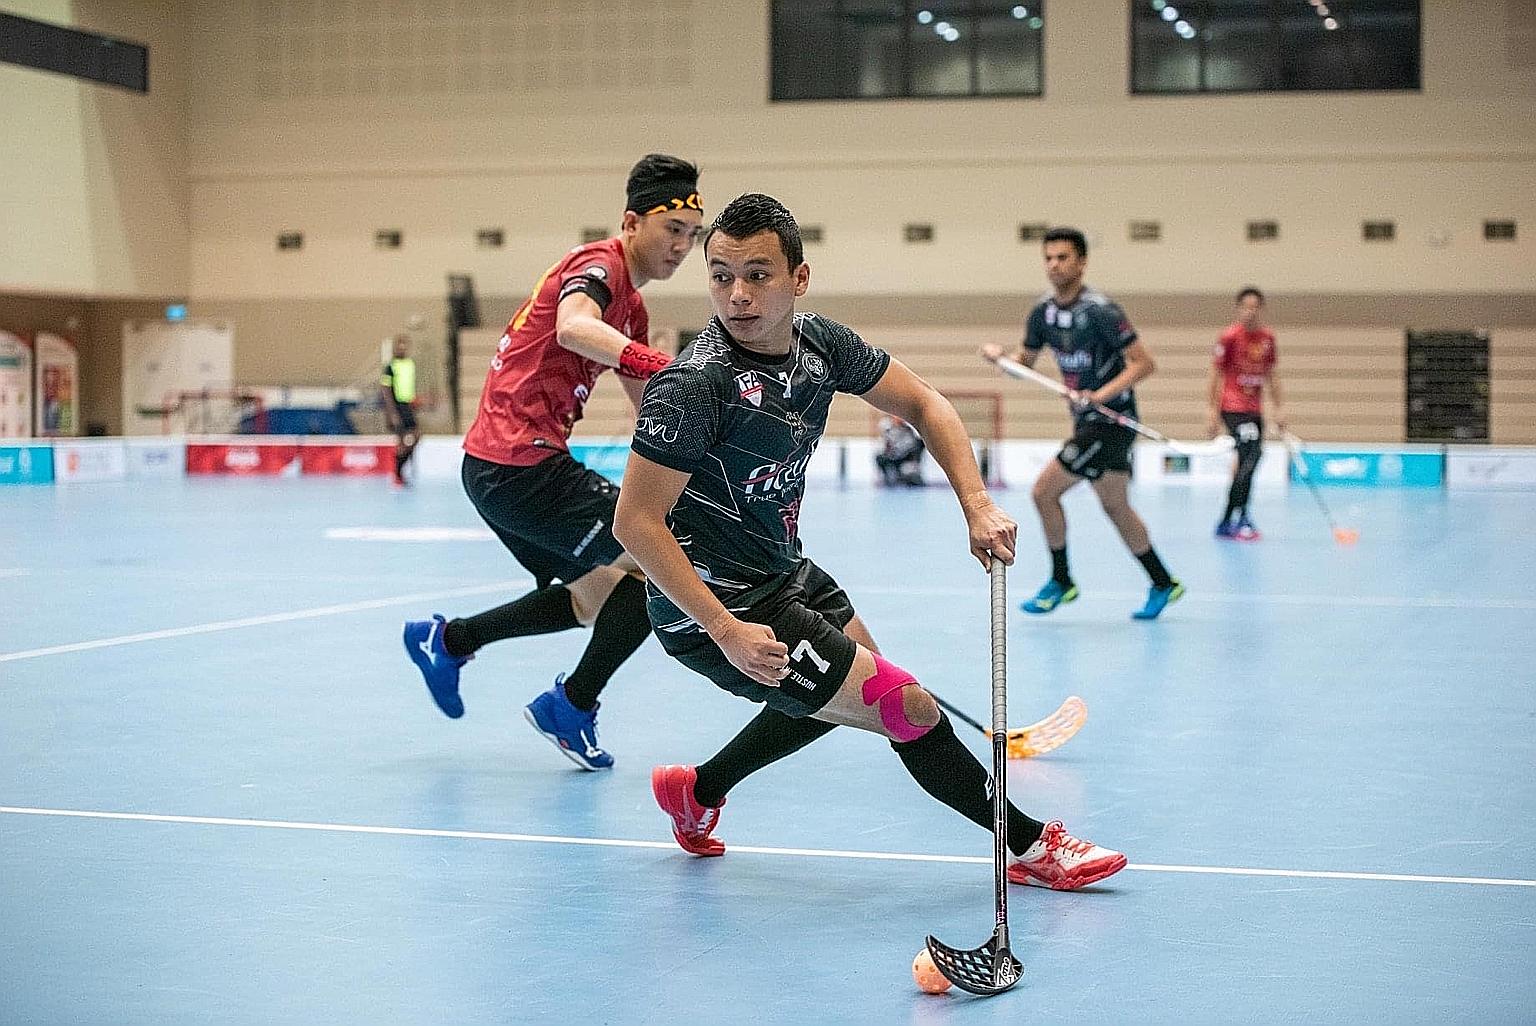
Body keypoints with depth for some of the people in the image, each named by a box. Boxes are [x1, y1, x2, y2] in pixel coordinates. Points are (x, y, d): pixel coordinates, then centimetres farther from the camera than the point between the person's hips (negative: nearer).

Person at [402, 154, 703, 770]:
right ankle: (572, 707, 1)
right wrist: (656, 362, -52)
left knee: (594, 595, 23)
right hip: (522, 464, -10)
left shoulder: (630, 307, 18)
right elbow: (572, 327, -37)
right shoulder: (598, 264, -13)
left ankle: (445, 640, 32)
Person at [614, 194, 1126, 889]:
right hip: (714, 609, -9)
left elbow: (921, 403, 6)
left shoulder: (821, 344, -6)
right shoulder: (695, 385, -28)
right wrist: (727, 631, -31)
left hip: (782, 572, 9)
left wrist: (977, 504, -7)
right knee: (907, 705, -9)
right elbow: (635, 523, -27)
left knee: (856, 671, 32)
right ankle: (1032, 845, 10)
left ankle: (697, 791, 40)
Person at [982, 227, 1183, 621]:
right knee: (1115, 506, 15)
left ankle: (1060, 581, 8)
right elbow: (1025, 362, 16)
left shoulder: (1099, 310, -18)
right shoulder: (1043, 312, 5)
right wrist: (1001, 357, -6)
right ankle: (1163, 584, 27)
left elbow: (1143, 363, -19)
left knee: (1044, 490, -8)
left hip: (1111, 419, -8)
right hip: (1086, 422, 8)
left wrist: (1101, 394, -29)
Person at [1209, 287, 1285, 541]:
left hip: (1255, 410, 7)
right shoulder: (1229, 336, -8)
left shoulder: (1267, 337, 8)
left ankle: (1226, 524, 16)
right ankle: (1241, 518, -19)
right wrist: (1213, 412, -9)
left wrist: (1278, 407, 13)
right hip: (1233, 407, -7)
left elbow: (1271, 374, 17)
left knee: (1246, 463, 7)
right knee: (1250, 455, -21)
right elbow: (1216, 374, -6)